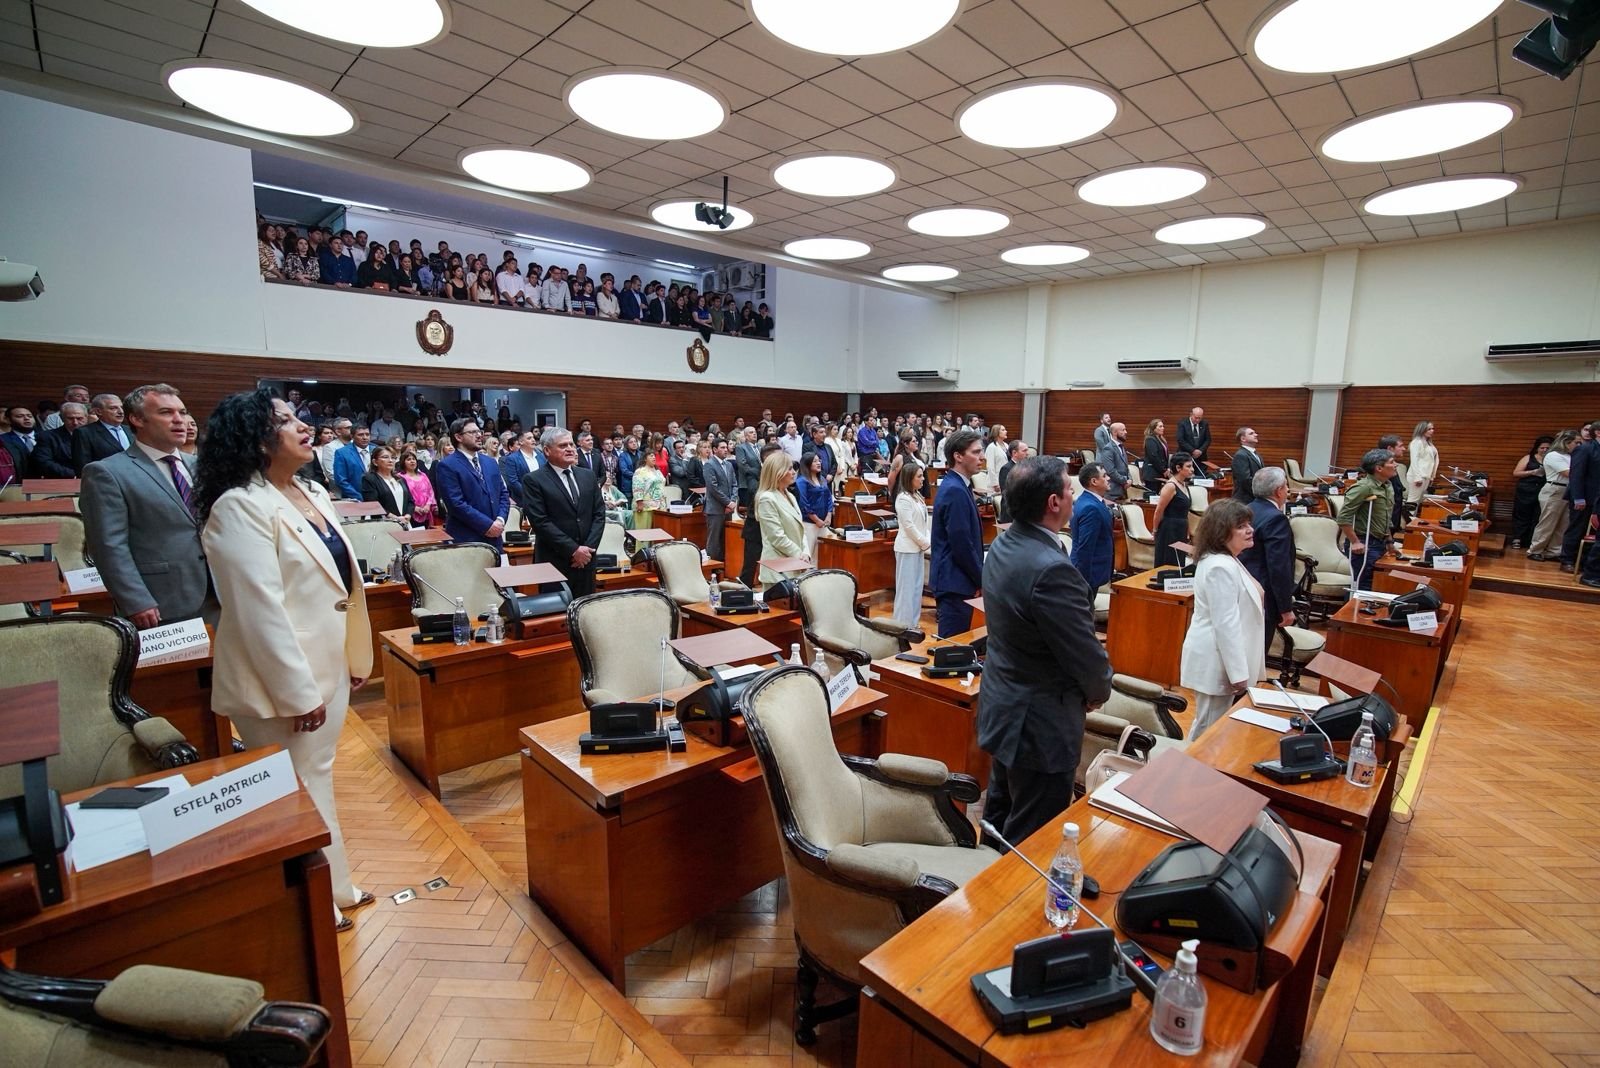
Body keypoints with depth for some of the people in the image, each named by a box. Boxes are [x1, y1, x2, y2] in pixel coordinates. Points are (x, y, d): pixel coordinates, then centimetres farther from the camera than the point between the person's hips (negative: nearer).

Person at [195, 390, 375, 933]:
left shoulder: (313, 493, 8)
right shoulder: (240, 508, -18)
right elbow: (260, 609, -22)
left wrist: (355, 656, 14)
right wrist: (298, 692, -20)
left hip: (328, 668, 8)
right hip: (283, 678, -8)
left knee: (317, 778, 21)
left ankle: (332, 885, 38)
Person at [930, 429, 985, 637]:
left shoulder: (956, 486, 12)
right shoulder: (955, 491, -18)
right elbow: (962, 546, -21)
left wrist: (979, 577, 16)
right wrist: (983, 580, -11)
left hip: (953, 580, 10)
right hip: (955, 582, -10)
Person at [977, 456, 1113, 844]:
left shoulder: (1002, 545, -1)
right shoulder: (1052, 569, -31)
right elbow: (1086, 652, -21)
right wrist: (1100, 689, 1)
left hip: (1002, 706, 9)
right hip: (1041, 724, -9)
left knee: (1000, 816, 25)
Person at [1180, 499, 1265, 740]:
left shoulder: (1222, 561, 12)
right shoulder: (1222, 567, -22)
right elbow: (1226, 624, -24)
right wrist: (1238, 672, -21)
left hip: (1219, 658, 11)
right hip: (1217, 662, -11)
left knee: (1206, 726, 20)